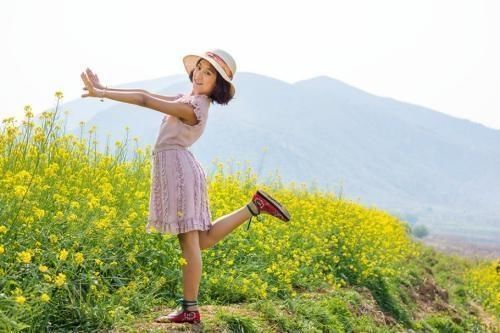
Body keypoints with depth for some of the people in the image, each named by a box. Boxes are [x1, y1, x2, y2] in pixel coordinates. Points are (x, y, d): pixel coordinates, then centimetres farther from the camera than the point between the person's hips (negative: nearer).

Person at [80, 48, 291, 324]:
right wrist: (104, 89, 9)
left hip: (176, 166, -10)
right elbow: (148, 94, 14)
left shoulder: (193, 108, -14)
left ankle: (190, 310, 0)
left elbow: (145, 100, -16)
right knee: (204, 239, 14)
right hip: (176, 168, 10)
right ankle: (255, 206, 15)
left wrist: (101, 94, -11)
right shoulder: (190, 98, 15)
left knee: (189, 242, -5)